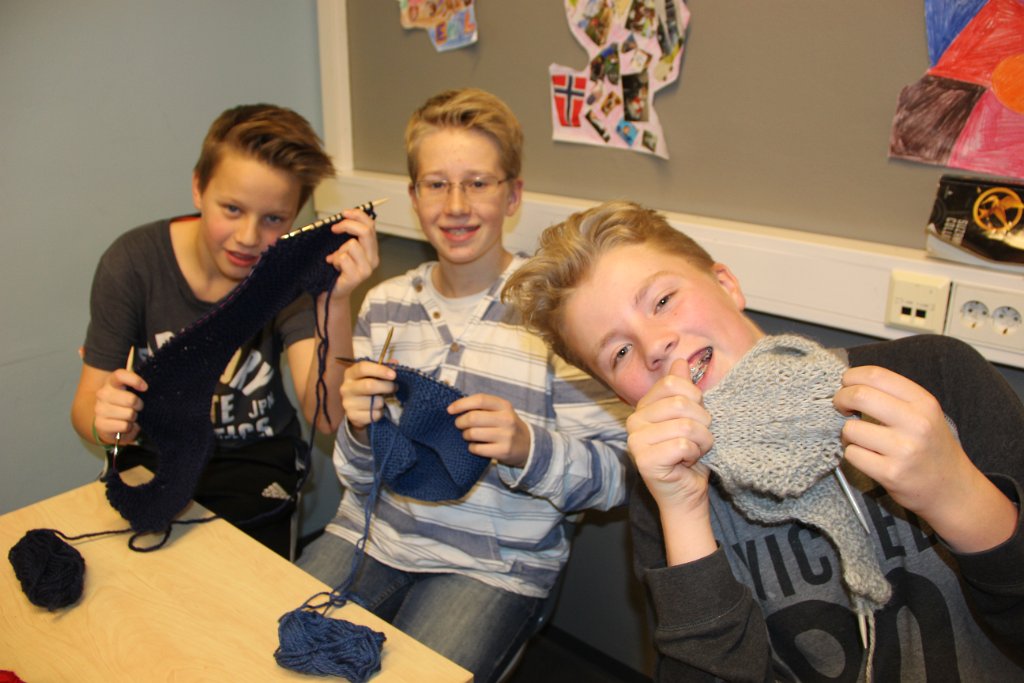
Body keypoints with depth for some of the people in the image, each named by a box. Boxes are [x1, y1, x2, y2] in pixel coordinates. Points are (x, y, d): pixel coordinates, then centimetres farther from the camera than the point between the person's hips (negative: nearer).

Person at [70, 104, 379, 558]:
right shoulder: (133, 261, -12)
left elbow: (326, 417, -25)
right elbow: (85, 406, -8)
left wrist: (334, 301, -40)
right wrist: (106, 422, -32)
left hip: (253, 461, -1)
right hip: (153, 457, 1)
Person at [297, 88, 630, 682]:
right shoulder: (385, 305, 5)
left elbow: (617, 475, -11)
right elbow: (361, 479, 9)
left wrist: (526, 447, -29)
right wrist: (361, 428, -13)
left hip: (498, 562, -4)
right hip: (373, 534, 5)